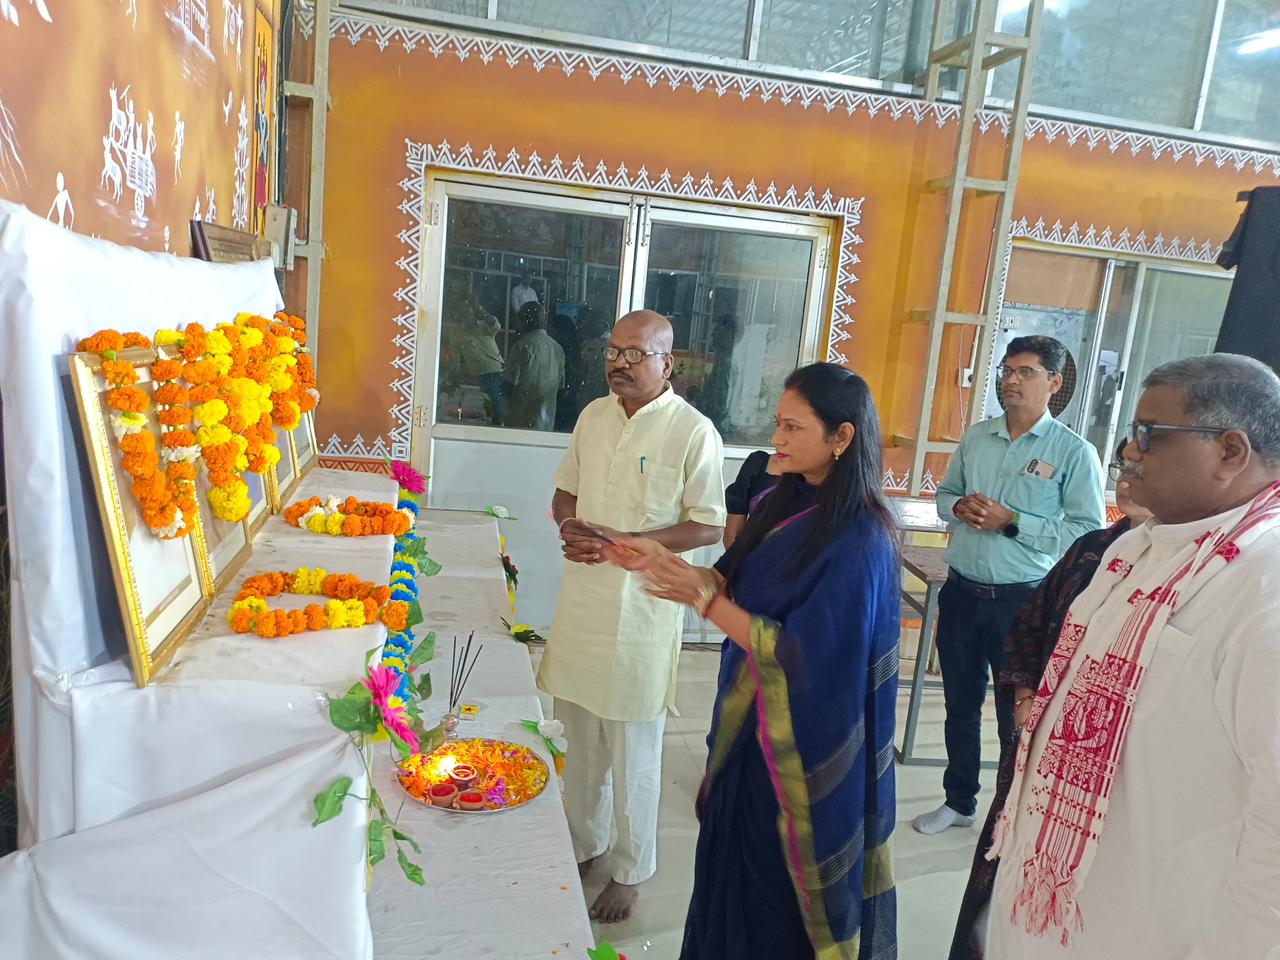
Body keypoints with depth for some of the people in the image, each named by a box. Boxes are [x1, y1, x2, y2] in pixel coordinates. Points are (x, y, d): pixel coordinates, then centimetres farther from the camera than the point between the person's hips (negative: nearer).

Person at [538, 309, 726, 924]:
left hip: (641, 608, -5)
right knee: (581, 739, 19)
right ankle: (583, 845, 40)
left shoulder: (693, 431, -12)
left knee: (634, 752, 8)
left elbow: (709, 527, -12)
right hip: (582, 599, 6)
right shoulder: (594, 416, 6)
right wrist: (569, 525, -7)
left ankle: (631, 872, 28)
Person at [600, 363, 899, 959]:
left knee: (779, 890, 14)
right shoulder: (784, 504, 0)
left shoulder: (858, 543, -24)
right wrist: (661, 562, -7)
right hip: (751, 722, 7)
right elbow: (738, 587, 6)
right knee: (732, 863, 23)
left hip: (803, 746, -7)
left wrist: (703, 601, -26)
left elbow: (801, 656, -26)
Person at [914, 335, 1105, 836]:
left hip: (1022, 601, -5)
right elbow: (945, 493, 15)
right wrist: (959, 506, -8)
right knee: (960, 704, 18)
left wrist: (1012, 522, -20)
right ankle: (959, 800, 37)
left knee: (1017, 713, 8)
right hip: (962, 591, 5)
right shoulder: (975, 437, 5)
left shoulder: (1074, 451, -9)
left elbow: (1089, 530, -14)